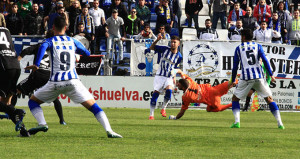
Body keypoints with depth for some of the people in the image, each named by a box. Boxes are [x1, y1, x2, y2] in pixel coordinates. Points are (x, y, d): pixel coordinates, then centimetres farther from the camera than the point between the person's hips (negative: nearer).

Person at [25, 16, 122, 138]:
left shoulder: (50, 41, 9)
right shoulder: (73, 41, 16)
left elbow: (43, 47, -14)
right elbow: (87, 54, 24)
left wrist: (36, 65, -20)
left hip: (55, 82, -1)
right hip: (73, 81, 1)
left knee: (33, 101, 17)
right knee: (93, 106, 2)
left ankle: (42, 124, -7)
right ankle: (109, 131, -16)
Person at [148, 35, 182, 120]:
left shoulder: (179, 56, 1)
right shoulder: (165, 49, -2)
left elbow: (175, 68, 11)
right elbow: (151, 48, 2)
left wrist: (174, 78, 3)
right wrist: (157, 40, -14)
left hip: (169, 77, 0)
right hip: (160, 75, 0)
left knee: (169, 90, -26)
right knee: (156, 93, -7)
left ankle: (163, 109, -3)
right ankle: (151, 115, 0)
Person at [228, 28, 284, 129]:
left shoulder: (239, 48, 10)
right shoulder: (258, 46, 11)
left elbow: (235, 67, 10)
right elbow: (265, 61, -1)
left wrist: (232, 81, 19)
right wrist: (271, 75, 0)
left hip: (246, 77, -1)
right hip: (259, 76, 1)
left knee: (235, 98, 14)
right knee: (269, 98, 10)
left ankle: (237, 122, -5)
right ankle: (280, 123, 0)